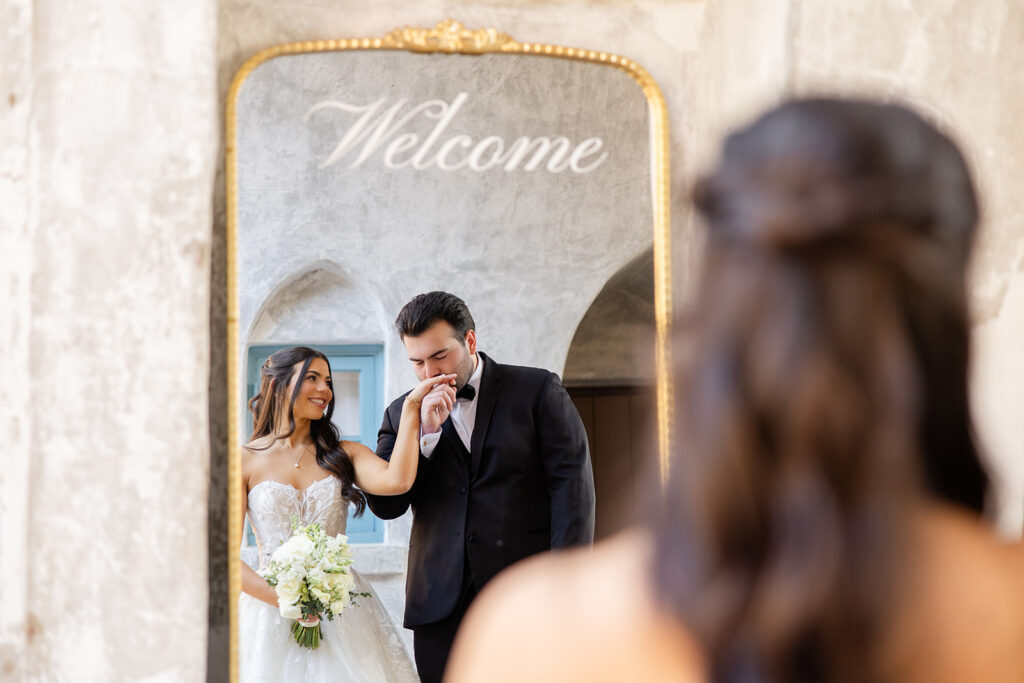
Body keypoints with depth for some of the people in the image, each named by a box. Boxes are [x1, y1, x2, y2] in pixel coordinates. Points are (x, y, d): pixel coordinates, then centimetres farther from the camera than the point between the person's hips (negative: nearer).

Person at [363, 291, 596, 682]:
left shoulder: (537, 390, 4)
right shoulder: (402, 414, 13)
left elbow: (571, 482, -2)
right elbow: (385, 505, 3)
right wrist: (425, 431, -8)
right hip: (442, 605, 3)